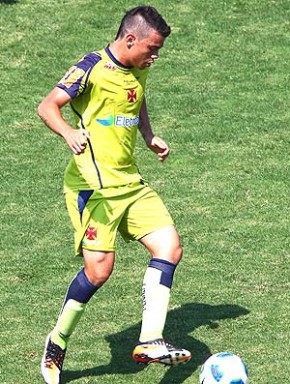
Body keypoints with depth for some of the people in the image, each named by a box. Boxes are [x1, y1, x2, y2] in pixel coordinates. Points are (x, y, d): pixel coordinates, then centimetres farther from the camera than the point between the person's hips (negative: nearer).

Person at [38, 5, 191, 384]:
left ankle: (150, 341, -7)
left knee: (169, 245, -7)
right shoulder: (92, 69, -12)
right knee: (99, 268, -13)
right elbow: (48, 105, -19)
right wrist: (68, 132, -38)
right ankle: (57, 343, 9)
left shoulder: (139, 70, 12)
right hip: (93, 184, -8)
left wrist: (149, 137, 16)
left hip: (130, 182, 8)